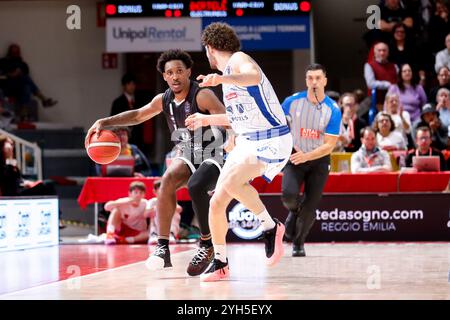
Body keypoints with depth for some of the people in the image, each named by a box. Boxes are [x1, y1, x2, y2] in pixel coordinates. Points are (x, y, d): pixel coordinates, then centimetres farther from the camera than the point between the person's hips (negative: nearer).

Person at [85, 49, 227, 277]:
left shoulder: (202, 96, -19)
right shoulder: (164, 100, 2)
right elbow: (137, 115, 18)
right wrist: (104, 122, 9)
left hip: (213, 154, -6)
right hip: (187, 155, 6)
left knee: (195, 186, -33)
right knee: (168, 180, -23)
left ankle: (207, 246, -12)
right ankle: (163, 248, -22)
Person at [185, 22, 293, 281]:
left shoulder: (238, 59, -10)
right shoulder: (228, 72, 18)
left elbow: (253, 76, -36)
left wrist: (221, 79, -51)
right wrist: (207, 120, 39)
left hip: (272, 141, -9)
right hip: (247, 142, 9)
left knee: (231, 181, -32)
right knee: (217, 202, 3)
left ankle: (271, 227, -14)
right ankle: (220, 263, 15)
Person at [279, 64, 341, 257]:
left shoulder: (333, 110, -13)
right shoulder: (292, 102, -10)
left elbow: (329, 145, -15)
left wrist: (306, 156, -26)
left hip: (319, 161, 0)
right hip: (294, 156, 0)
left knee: (310, 206, 1)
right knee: (289, 194, -23)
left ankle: (298, 243, 24)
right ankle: (294, 211, 15)